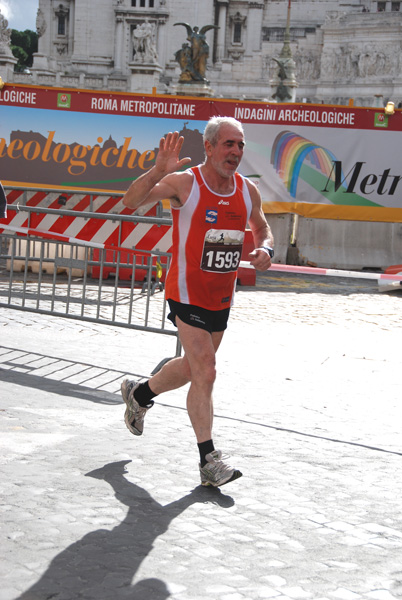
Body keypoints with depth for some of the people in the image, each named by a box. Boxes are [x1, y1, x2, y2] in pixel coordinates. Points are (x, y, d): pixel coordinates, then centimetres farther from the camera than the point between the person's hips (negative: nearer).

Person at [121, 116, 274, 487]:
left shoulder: (248, 191, 1)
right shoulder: (184, 183, -16)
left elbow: (262, 229, 18)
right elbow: (130, 202, -26)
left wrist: (265, 249, -5)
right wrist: (158, 171, -43)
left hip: (222, 298, 7)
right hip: (187, 295, -6)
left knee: (194, 367, 22)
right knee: (205, 374, -11)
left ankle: (139, 395, 48)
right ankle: (209, 461, -4)